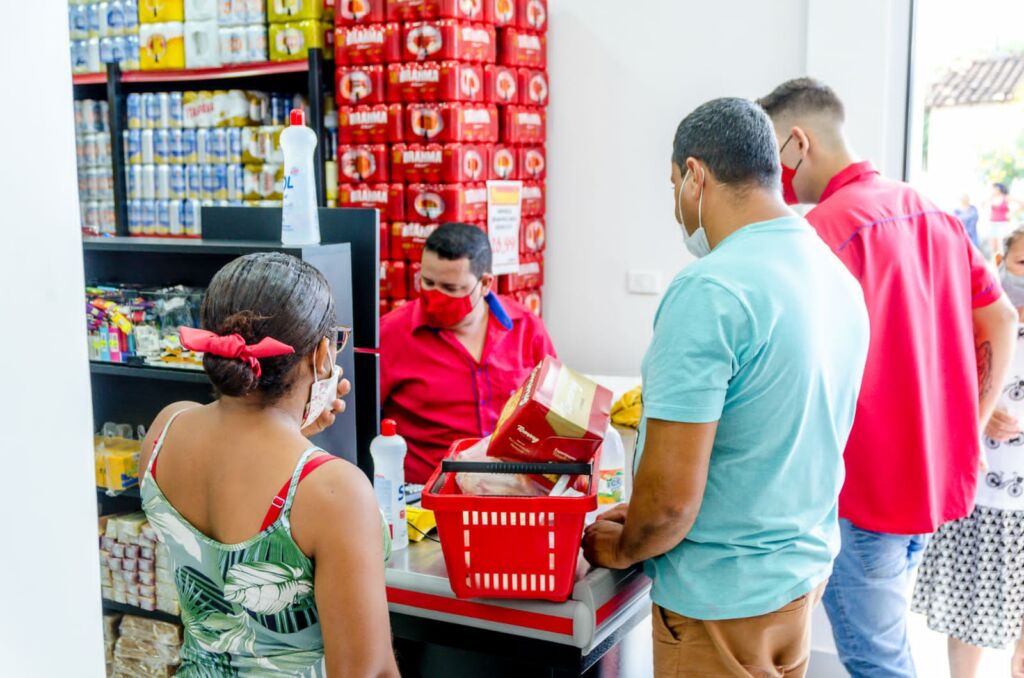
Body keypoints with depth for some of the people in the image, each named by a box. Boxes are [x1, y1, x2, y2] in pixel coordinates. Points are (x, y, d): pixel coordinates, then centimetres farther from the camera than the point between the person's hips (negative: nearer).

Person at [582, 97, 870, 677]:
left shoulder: (709, 291, -25)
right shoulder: (838, 277, 2)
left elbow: (671, 494, -26)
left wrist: (623, 549, -4)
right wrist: (641, 520, 15)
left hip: (723, 599, -8)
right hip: (806, 567, 8)